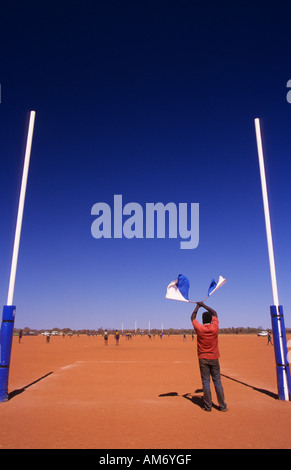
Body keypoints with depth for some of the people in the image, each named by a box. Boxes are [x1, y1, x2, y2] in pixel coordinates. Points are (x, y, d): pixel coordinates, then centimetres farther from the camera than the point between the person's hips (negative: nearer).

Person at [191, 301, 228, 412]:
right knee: (217, 381, 8)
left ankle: (208, 406, 8)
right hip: (214, 358, 2)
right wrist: (204, 305, 20)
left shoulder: (199, 328, -9)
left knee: (205, 382, 3)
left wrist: (197, 307, 21)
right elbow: (214, 313, 12)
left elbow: (193, 317, 9)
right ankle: (222, 406, 14)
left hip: (203, 359, -1)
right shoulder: (215, 327, -5)